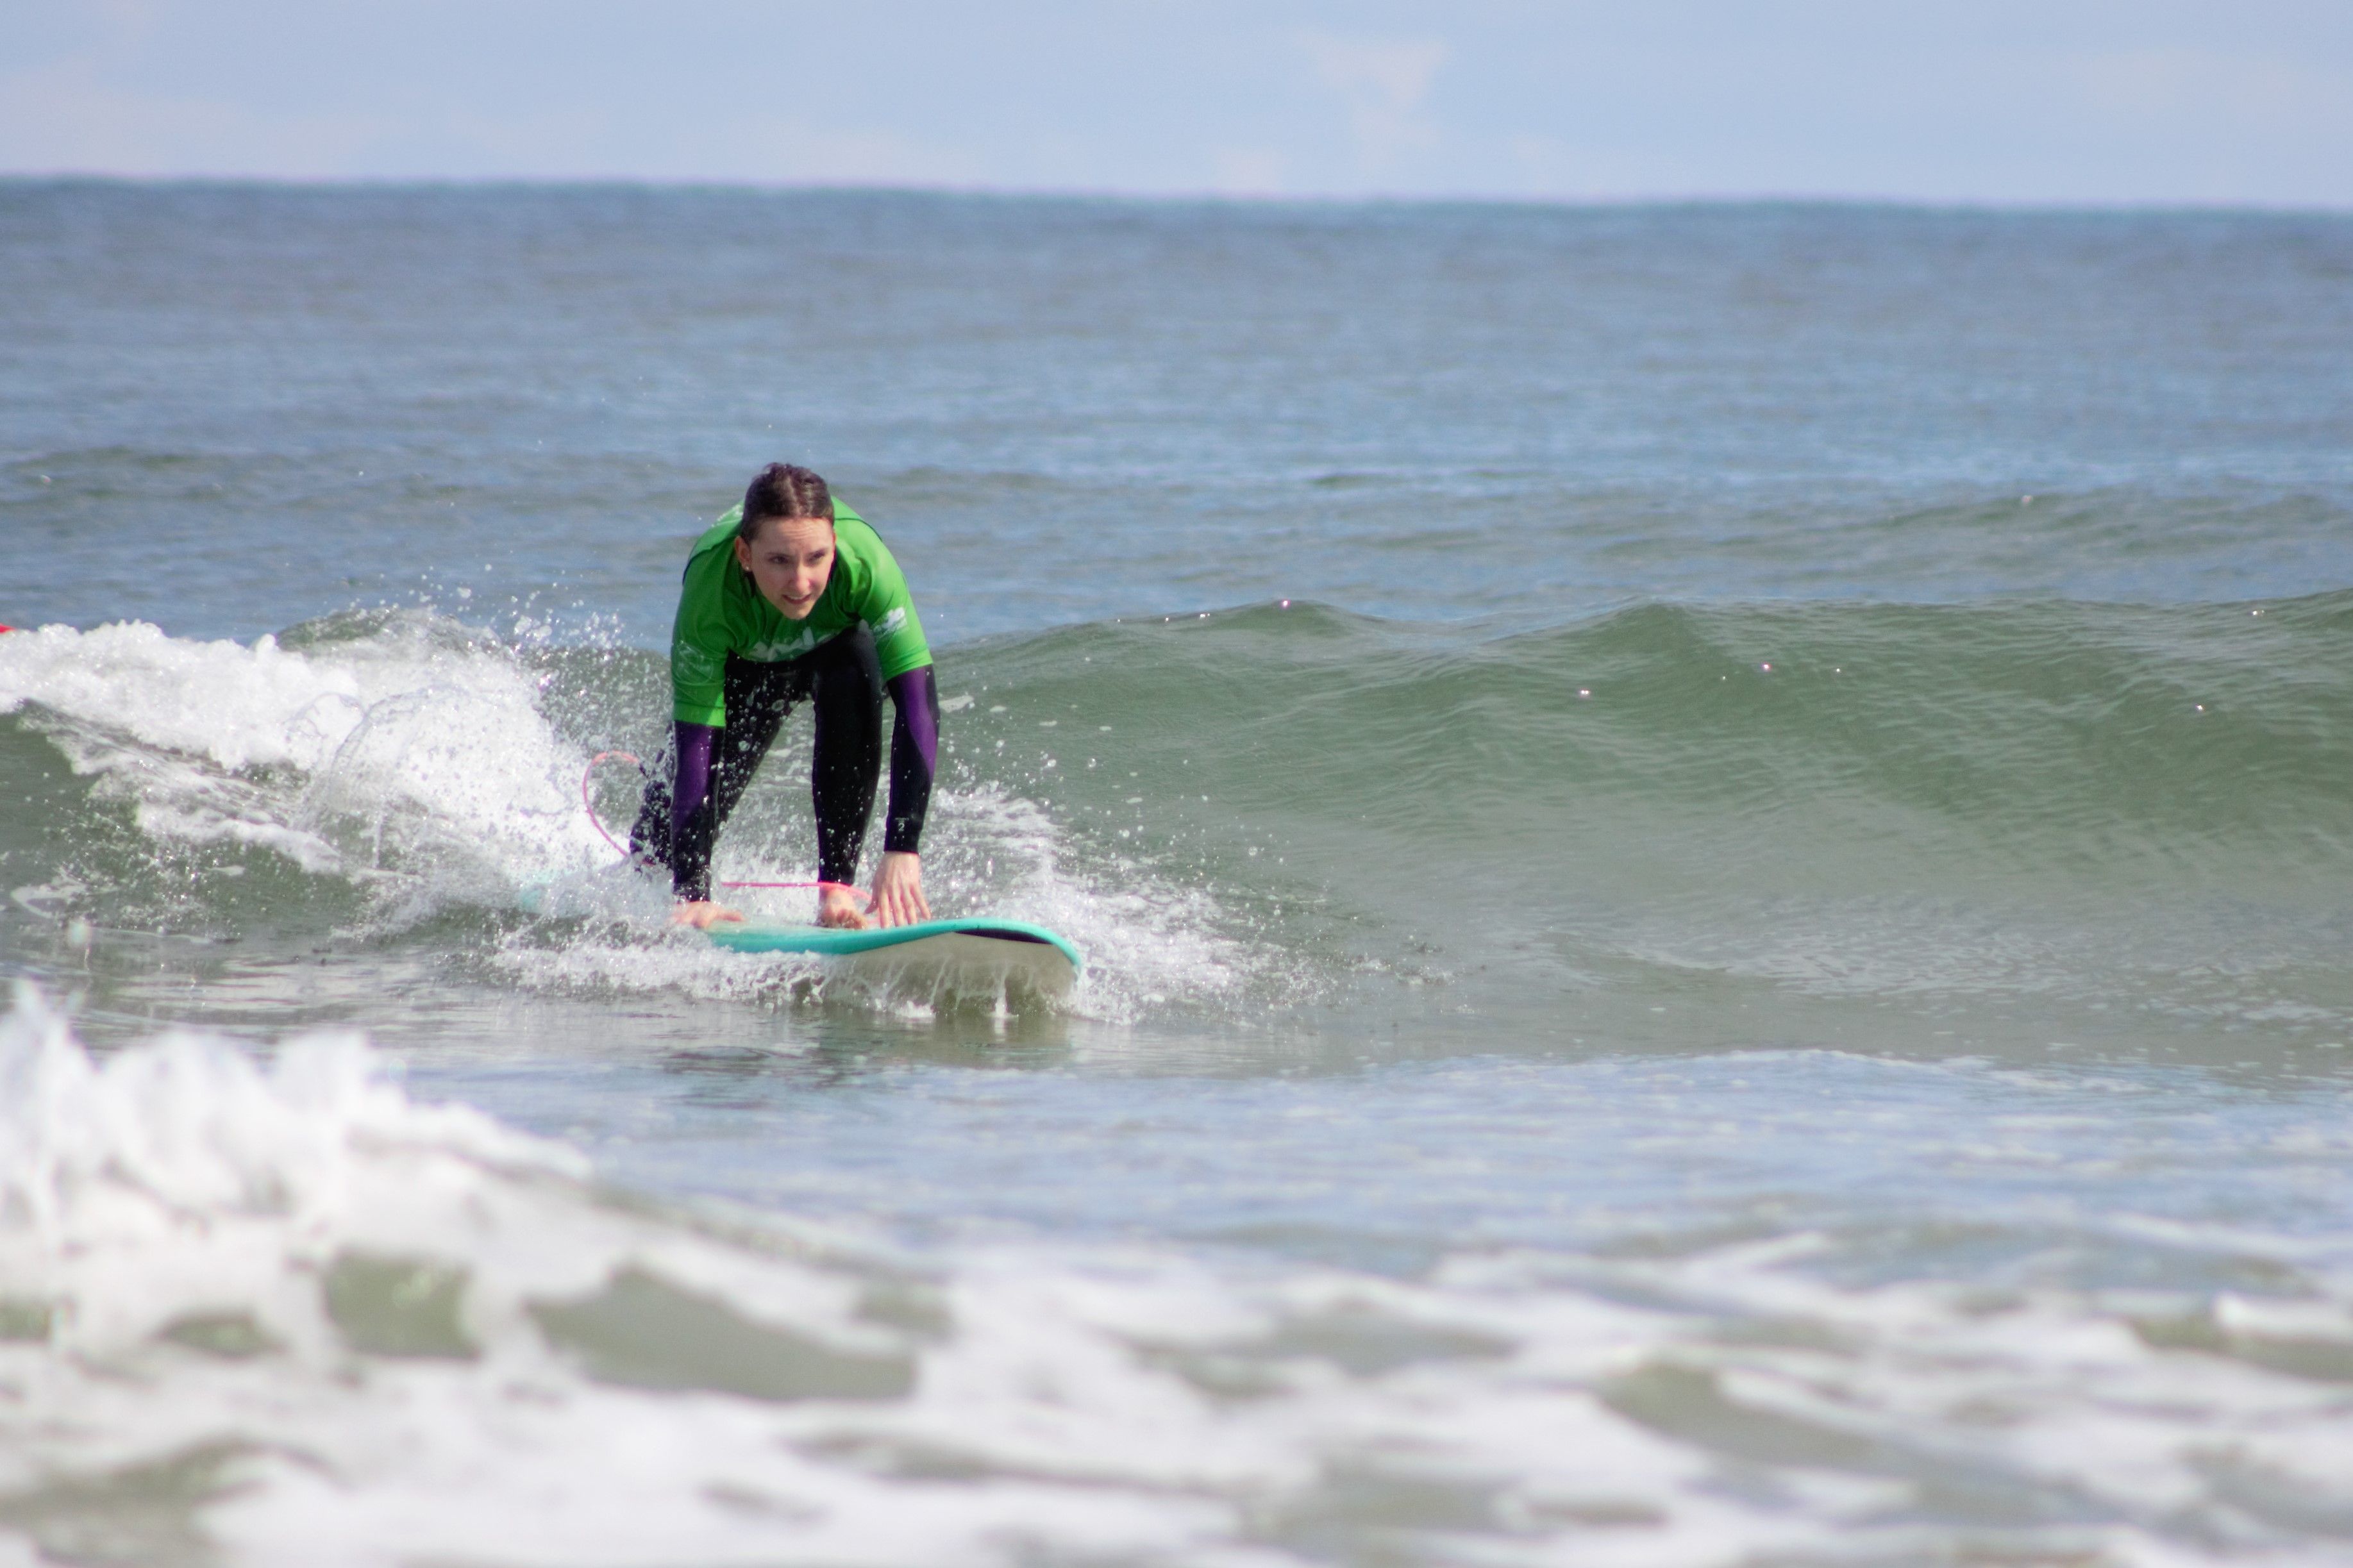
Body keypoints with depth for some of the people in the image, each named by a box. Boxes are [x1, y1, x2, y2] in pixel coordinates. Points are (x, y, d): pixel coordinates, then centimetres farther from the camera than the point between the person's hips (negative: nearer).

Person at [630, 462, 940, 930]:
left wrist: (902, 849, -51)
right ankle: (643, 864, 35)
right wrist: (692, 893, -45)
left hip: (834, 645, -1)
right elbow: (695, 740, -39)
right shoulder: (709, 590, -40)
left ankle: (838, 887, -25)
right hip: (742, 662, 1)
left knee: (856, 674, -32)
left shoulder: (863, 557, -41)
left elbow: (918, 702, -43)